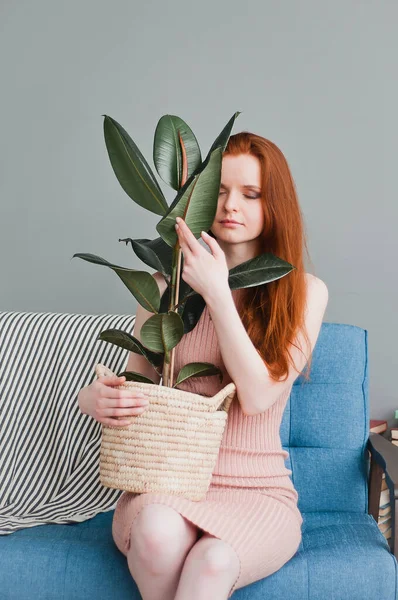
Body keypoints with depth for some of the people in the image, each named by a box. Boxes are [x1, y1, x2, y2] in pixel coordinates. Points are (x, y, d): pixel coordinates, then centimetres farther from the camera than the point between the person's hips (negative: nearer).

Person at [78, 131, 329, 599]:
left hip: (258, 491, -1)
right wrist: (95, 398, -17)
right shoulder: (167, 284, 2)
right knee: (158, 531, -34)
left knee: (214, 559, -34)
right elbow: (135, 384, 6)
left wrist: (216, 294, -18)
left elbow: (257, 395, -11)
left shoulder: (305, 292, 0)